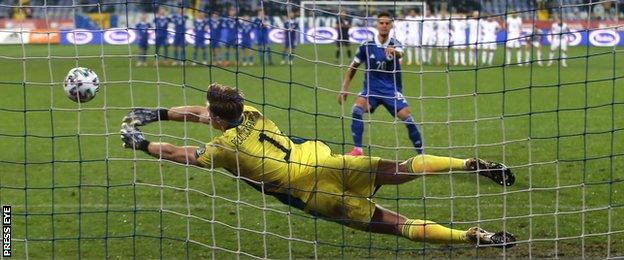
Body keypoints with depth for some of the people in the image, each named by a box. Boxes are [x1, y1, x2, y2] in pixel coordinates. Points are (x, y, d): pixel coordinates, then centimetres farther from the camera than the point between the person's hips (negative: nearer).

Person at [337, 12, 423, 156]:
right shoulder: (366, 45, -5)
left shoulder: (395, 44, -7)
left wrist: (392, 51, -57)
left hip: (391, 89, 0)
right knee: (357, 110, -27)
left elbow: (399, 53, -33)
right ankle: (357, 149, -20)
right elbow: (353, 67, 5)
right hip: (370, 89, 1)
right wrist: (344, 89, 1)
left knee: (407, 117, -16)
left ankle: (421, 153, 0)